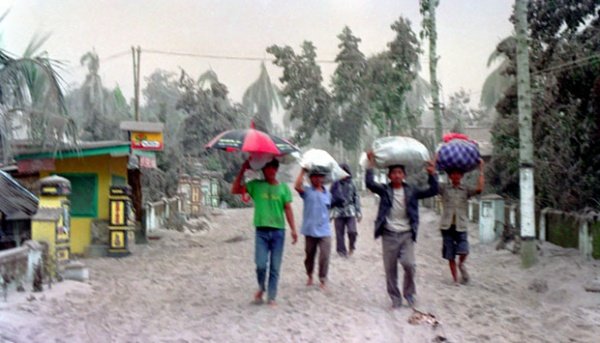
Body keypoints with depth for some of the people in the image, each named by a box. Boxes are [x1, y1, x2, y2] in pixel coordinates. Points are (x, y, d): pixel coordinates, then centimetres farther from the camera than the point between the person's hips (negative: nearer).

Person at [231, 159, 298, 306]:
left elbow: (288, 209, 4)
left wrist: (293, 229, -3)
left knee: (275, 267, 4)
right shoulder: (256, 185, 5)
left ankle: (271, 297, 14)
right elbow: (235, 190, -2)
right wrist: (242, 170, -6)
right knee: (261, 264, -8)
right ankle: (261, 288, 21)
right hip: (261, 231, -1)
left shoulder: (283, 188, 6)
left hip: (278, 231, 1)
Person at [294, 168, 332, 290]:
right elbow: (297, 186, -23)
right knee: (309, 255, 13)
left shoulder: (327, 194, 9)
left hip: (324, 231, 2)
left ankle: (323, 280, 4)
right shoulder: (307, 191, -2)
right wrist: (303, 171, -19)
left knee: (324, 256, -8)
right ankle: (310, 276, 35)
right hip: (310, 230, -1)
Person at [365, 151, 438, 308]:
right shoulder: (384, 190, 0)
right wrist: (371, 165, -24)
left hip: (407, 234, 0)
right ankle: (395, 297, 20)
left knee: (409, 264, -13)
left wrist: (431, 174, -13)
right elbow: (370, 184, -17)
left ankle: (409, 293, 12)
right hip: (389, 235, 0)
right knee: (390, 269, 5)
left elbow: (432, 191, 0)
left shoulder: (411, 191, 4)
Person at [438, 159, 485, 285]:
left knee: (464, 251, -17)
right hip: (447, 226, 0)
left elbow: (479, 189, -9)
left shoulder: (466, 190, 7)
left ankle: (461, 264, 18)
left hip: (461, 226, 0)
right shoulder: (444, 189, 5)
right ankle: (455, 280, 19)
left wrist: (481, 169, -7)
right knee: (450, 256, 5)